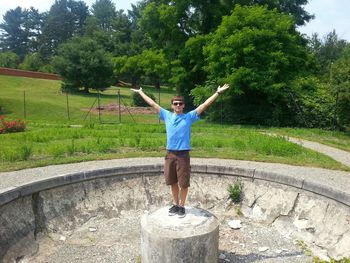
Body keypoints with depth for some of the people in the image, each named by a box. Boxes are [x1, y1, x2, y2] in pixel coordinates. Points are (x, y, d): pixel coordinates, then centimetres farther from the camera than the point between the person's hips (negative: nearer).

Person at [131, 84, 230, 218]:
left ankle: (182, 206, 20)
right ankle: (175, 204, 30)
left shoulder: (189, 116, 0)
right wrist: (140, 92, 20)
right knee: (172, 181, 13)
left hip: (183, 154, -3)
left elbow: (205, 104, -4)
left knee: (183, 182, 3)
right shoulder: (167, 115, 7)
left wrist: (218, 92, -8)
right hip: (170, 154, 3)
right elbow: (152, 103, 14)